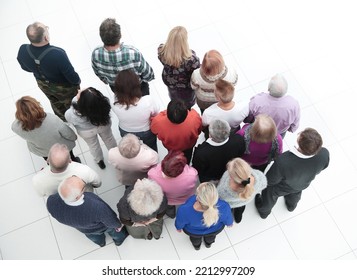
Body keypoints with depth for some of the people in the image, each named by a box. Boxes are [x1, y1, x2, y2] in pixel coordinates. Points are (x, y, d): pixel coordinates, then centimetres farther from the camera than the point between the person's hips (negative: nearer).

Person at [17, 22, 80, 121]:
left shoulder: (22, 51, -27)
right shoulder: (58, 54, -44)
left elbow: (25, 67, -5)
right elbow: (72, 76, -30)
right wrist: (77, 81, -6)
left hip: (43, 85, 5)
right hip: (64, 87, -4)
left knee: (56, 103, 34)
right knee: (71, 105, 28)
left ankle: (63, 120, 62)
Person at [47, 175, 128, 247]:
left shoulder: (51, 202, -40)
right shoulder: (97, 207, -47)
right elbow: (111, 220, -24)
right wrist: (118, 225, 0)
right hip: (101, 226, -3)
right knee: (112, 228, 34)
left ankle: (100, 241, 72)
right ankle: (119, 238, 67)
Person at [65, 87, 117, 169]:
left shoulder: (75, 114, -43)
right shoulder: (104, 101, -39)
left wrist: (76, 99, -19)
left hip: (87, 132, -1)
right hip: (104, 125, 1)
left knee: (93, 145, 30)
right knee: (109, 139, 32)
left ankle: (99, 161, 58)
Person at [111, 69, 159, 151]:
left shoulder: (115, 105, -35)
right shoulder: (148, 101, -40)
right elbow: (156, 114, -18)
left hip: (126, 132, 1)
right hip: (147, 132, -1)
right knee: (151, 148, 33)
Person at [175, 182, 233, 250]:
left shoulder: (185, 211, -43)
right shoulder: (224, 207, -39)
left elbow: (180, 223, -18)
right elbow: (227, 219, -14)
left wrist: (178, 227, 6)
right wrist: (229, 223, 9)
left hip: (193, 231, 0)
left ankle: (196, 244, 64)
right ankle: (209, 242, 63)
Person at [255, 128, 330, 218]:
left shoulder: (283, 163, -50)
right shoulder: (324, 154, -37)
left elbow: (270, 181, -28)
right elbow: (322, 167, -11)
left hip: (281, 189, -3)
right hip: (303, 184, 3)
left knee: (270, 196, 33)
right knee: (296, 194, 40)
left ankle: (264, 211, 65)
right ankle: (291, 205, 74)